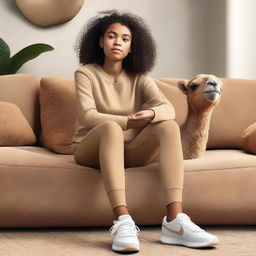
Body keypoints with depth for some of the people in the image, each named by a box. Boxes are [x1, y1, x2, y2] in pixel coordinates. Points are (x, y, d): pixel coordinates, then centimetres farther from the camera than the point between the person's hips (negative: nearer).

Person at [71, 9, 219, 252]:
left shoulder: (138, 77, 7)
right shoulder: (85, 74, -3)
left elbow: (168, 109, -9)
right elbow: (87, 116, -20)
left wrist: (150, 114, -34)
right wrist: (128, 122, -33)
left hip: (130, 150, 4)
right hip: (91, 148, -4)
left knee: (169, 126, -24)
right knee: (111, 127, -37)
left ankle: (174, 220, -39)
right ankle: (122, 220, -51)